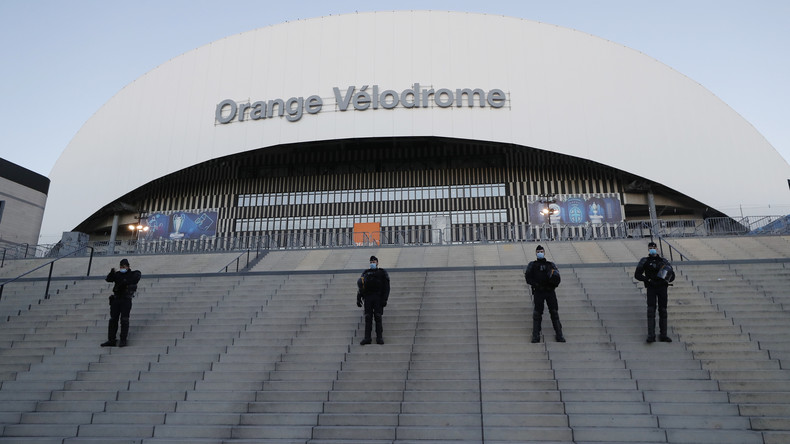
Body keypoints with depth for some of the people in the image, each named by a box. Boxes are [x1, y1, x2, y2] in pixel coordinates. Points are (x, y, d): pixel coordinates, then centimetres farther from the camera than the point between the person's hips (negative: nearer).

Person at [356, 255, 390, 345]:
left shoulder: (382, 272, 12)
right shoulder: (365, 273, 22)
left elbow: (386, 287, 3)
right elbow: (361, 287, 19)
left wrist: (385, 299, -9)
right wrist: (358, 298, 7)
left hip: (378, 297, -3)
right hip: (367, 298, 3)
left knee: (378, 317, -8)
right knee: (368, 318, -4)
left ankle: (379, 337, -7)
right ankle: (367, 338, -6)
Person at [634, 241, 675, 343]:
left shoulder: (663, 261, 13)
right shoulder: (645, 261, 7)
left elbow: (672, 276, 14)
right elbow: (637, 275, 2)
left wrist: (667, 280, -8)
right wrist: (648, 280, -12)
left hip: (662, 288, 2)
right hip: (651, 288, -2)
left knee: (663, 311, 3)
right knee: (651, 310, -11)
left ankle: (663, 335, 8)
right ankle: (651, 335, -14)